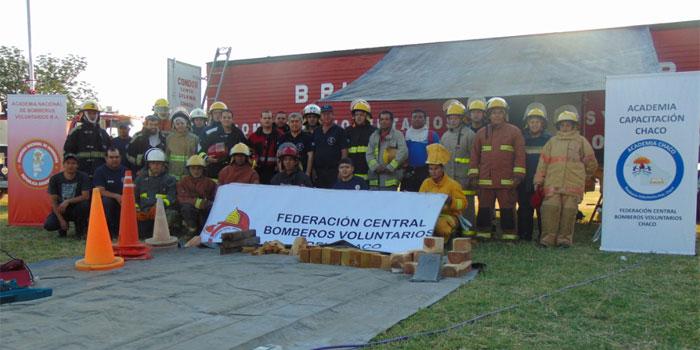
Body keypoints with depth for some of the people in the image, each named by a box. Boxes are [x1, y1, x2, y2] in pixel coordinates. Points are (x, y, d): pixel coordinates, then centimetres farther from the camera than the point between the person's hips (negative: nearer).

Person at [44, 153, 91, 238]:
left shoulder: (83, 177, -11)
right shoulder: (55, 179, -7)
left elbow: (86, 196, -17)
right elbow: (53, 201, -7)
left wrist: (68, 201, -30)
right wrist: (61, 220, -16)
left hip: (76, 209, -1)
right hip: (60, 210, 1)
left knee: (84, 204, -35)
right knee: (48, 225, -26)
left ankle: (80, 230, -8)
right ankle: (63, 228, 13)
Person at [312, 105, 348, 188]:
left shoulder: (339, 131, 0)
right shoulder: (316, 132, 14)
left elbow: (344, 152, -4)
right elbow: (312, 152, 15)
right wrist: (313, 169, 7)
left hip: (334, 171, -4)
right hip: (318, 171, 5)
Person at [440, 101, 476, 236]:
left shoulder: (469, 134, -5)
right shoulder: (445, 136, 17)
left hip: (464, 181, -7)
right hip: (448, 180, 7)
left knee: (466, 206, -3)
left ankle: (468, 233, 3)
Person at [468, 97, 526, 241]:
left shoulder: (514, 131, 5)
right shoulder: (481, 133, 14)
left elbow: (520, 154, 0)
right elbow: (475, 155, 12)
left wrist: (518, 175, -8)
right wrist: (473, 175, 5)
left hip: (506, 180, -3)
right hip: (485, 180, 3)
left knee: (507, 209, 1)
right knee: (484, 209, 6)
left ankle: (509, 235, 8)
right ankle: (483, 234, 14)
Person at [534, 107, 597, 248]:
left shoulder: (581, 141, 10)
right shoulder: (552, 142, 14)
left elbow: (591, 163, 16)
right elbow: (543, 162, 10)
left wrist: (583, 177, 21)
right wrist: (539, 180, 6)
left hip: (573, 185, -1)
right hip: (552, 184, 1)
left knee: (569, 211, -1)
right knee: (550, 209, -7)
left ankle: (565, 238, 7)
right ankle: (548, 237, -3)